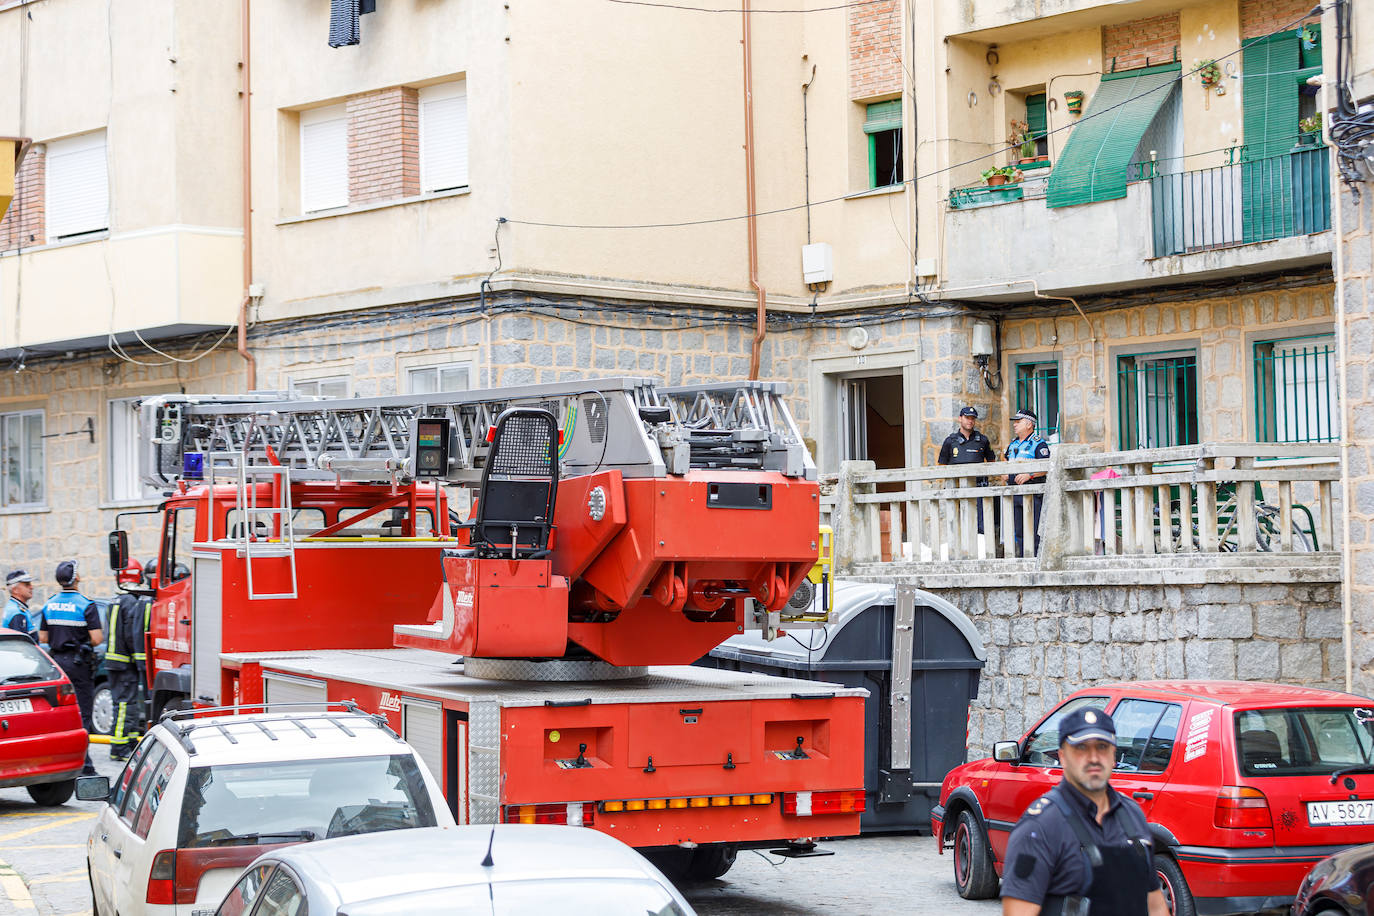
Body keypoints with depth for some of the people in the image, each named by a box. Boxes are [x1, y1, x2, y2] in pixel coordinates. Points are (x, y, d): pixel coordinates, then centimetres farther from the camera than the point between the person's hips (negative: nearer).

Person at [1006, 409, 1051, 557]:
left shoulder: (1039, 444, -3)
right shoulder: (1013, 445, 20)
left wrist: (1029, 475, -23)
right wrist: (1005, 474, 10)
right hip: (1014, 493, 7)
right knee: (1019, 532, 7)